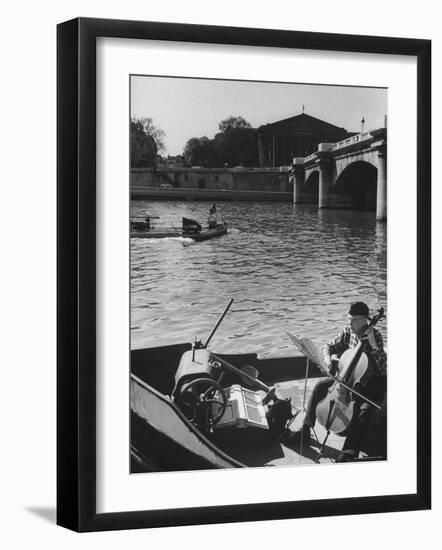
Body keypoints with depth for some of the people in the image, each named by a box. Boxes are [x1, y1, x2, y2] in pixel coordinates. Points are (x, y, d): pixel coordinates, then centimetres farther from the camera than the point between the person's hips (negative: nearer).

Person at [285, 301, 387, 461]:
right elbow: (329, 347, 11)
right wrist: (328, 358, -12)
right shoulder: (347, 331, -2)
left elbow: (383, 369, -25)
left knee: (364, 409, -34)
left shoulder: (374, 335, -18)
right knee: (320, 386, -9)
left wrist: (374, 345, -35)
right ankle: (304, 431, 0)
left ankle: (350, 452, -33)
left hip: (370, 383, -6)